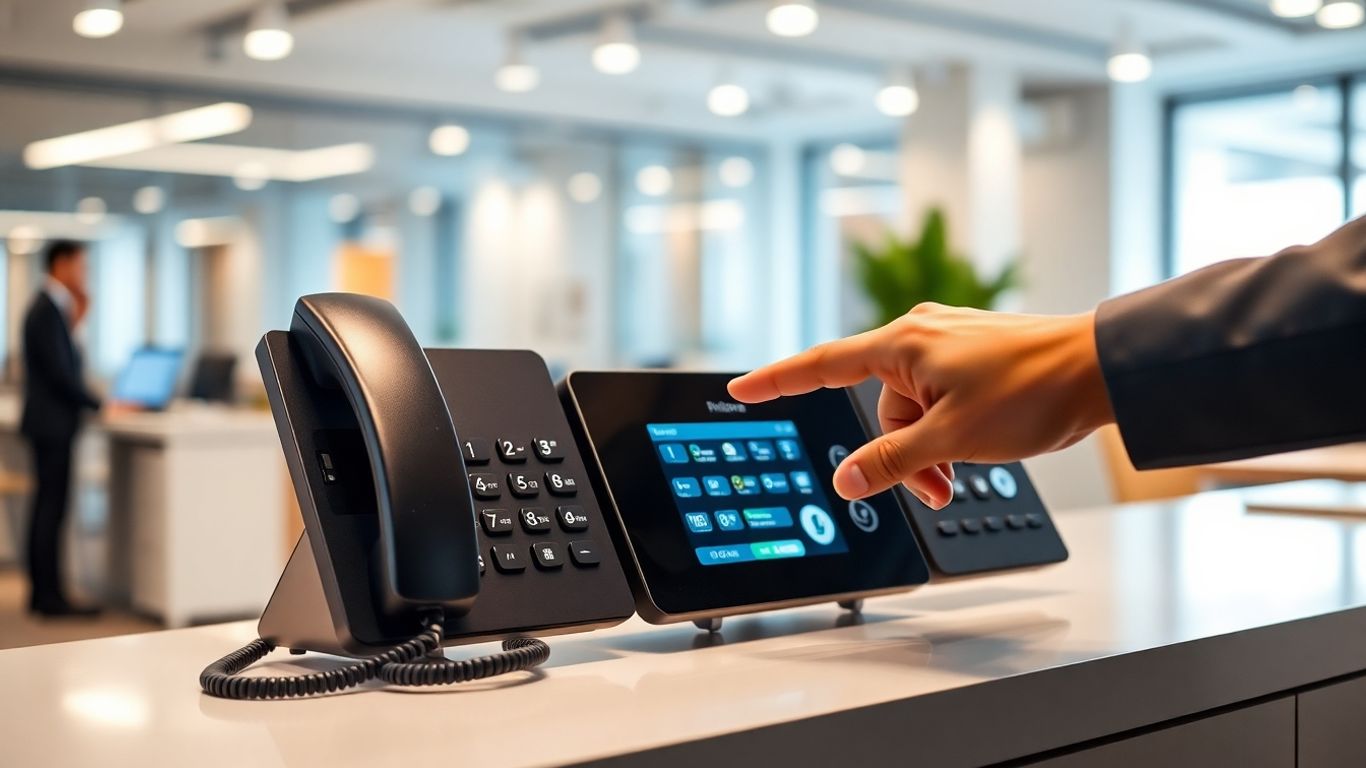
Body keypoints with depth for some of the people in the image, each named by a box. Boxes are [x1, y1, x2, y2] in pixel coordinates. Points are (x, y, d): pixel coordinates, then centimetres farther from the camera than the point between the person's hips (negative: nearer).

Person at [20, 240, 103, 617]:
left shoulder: (49, 307, 14)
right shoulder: (48, 311, -16)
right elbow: (60, 373, -20)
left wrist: (75, 320, 12)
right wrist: (101, 406, -14)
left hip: (49, 423, 10)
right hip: (53, 425, -10)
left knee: (47, 509, 12)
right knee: (52, 510, -7)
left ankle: (41, 592, 18)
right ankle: (51, 597, -4)